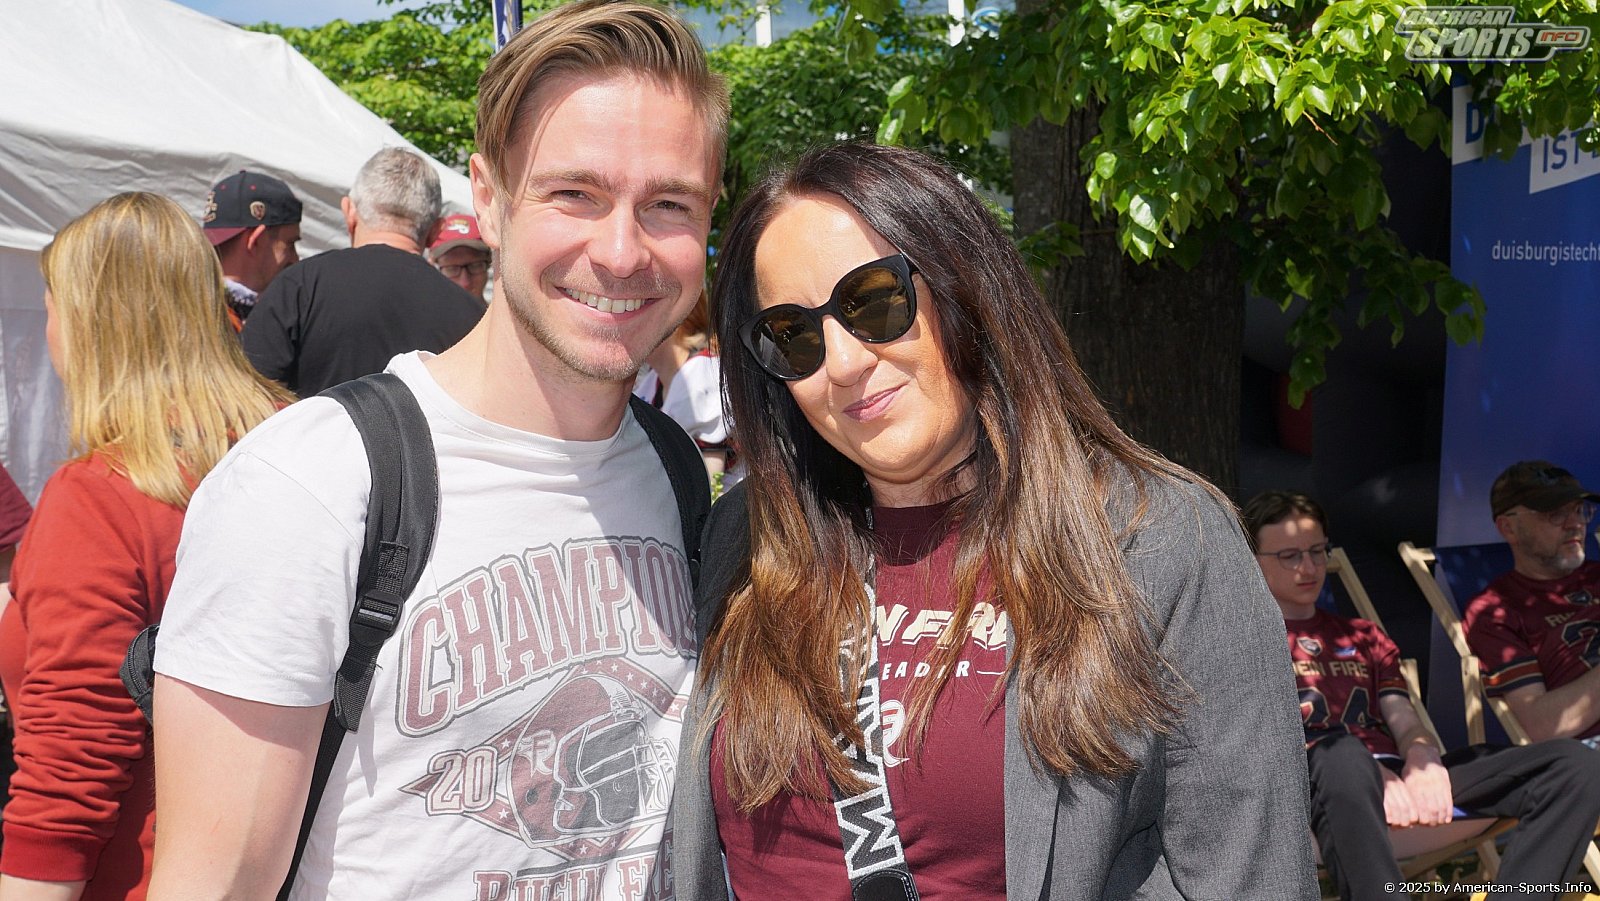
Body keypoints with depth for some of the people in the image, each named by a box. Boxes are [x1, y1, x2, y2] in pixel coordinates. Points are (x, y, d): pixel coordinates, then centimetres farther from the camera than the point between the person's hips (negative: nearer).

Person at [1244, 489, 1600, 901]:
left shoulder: (1363, 637, 31)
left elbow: (1406, 724, 17)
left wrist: (1422, 758, -9)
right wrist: (1371, 772, -18)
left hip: (1399, 777, 6)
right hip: (1310, 782, -5)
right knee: (1340, 751, -43)